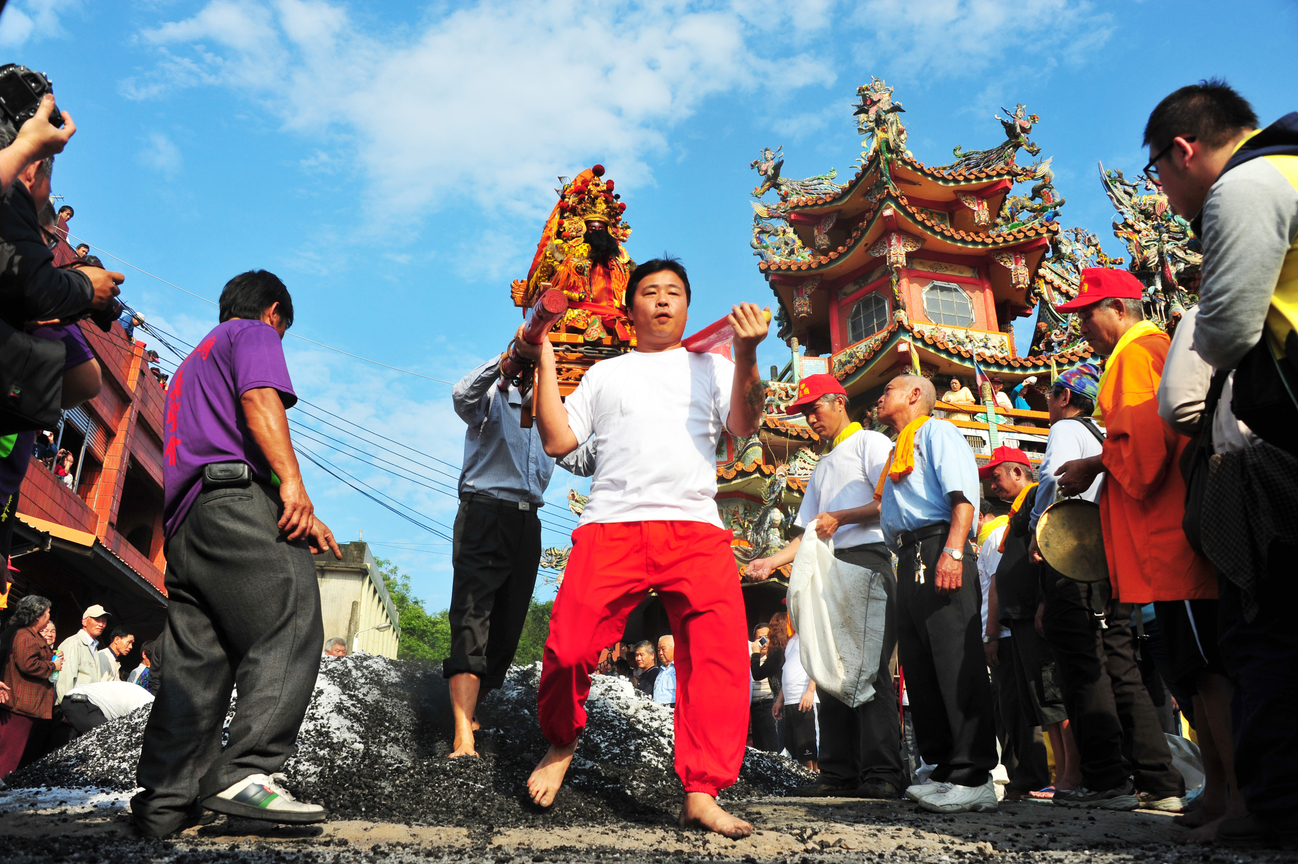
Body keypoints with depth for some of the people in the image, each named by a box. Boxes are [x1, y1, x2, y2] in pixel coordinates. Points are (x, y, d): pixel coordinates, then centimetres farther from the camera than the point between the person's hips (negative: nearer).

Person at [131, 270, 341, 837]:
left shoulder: (194, 360, 38)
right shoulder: (256, 334, 11)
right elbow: (260, 399, -10)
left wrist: (299, 519, 29)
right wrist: (292, 481, -21)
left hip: (182, 523, 10)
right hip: (234, 498, -9)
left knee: (196, 660, 5)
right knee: (291, 626, -16)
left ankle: (164, 800, 3)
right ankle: (245, 773, -26)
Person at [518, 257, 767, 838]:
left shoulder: (711, 367, 22)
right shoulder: (605, 374, 24)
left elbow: (744, 427, 4)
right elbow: (558, 440, 14)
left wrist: (747, 355, -10)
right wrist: (544, 357, 16)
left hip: (697, 530, 0)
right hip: (610, 525, 0)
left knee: (718, 655, -14)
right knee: (568, 648, -12)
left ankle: (701, 794, -6)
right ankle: (561, 744, 18)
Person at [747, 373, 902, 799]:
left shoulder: (870, 443, 7)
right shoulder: (822, 467, 30)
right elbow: (812, 532, 25)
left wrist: (840, 517, -12)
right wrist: (773, 561, 12)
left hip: (867, 560, -8)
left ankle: (882, 774, -12)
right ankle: (839, 772, 5)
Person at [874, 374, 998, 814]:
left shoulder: (937, 431, 5)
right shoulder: (898, 452, 31)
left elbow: (963, 494, -11)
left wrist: (953, 550, -23)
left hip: (938, 551, -9)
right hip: (909, 562, 9)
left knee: (956, 664, -12)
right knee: (920, 670, 5)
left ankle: (973, 778, -11)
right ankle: (945, 770, 10)